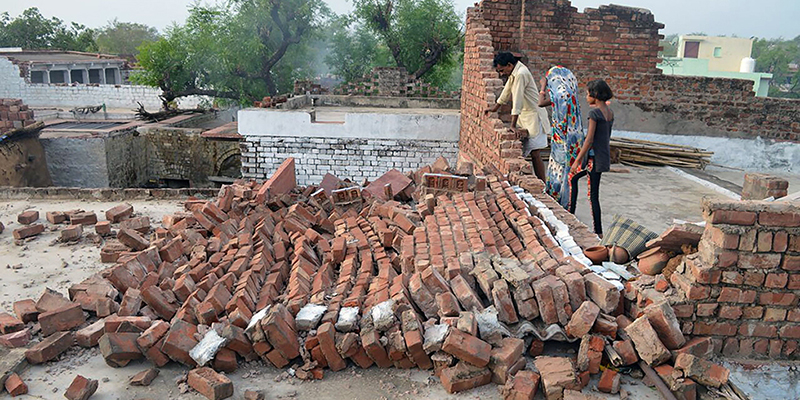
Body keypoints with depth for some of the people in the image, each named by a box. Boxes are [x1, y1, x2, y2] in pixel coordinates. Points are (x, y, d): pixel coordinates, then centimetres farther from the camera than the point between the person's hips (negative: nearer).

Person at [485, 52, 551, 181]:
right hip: (523, 117, 9)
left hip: (534, 117, -9)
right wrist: (495, 108, 35)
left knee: (535, 154, -11)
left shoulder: (521, 74, -21)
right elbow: (507, 90, 25)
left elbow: (517, 101, -26)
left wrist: (513, 126, -29)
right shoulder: (514, 73, 9)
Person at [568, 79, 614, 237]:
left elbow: (589, 139, -19)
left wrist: (577, 161, -15)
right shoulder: (610, 112, 10)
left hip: (593, 156, -8)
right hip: (604, 156, 8)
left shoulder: (594, 112, -16)